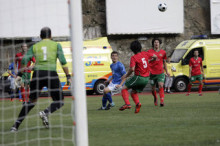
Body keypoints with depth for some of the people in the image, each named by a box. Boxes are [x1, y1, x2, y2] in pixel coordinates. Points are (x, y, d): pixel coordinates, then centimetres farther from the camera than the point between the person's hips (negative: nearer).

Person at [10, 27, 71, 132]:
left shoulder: (35, 47, 13)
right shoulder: (56, 45, 9)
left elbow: (24, 61, 3)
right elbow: (63, 62, -2)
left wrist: (19, 74, 13)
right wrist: (68, 76, 1)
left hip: (37, 75, 3)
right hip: (51, 74, -3)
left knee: (32, 101, 17)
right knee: (59, 102, 11)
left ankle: (16, 125, 8)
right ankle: (45, 113, -20)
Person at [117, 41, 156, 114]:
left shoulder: (134, 57, -12)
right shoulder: (145, 54, 6)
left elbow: (132, 69, -23)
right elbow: (154, 56, 20)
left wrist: (126, 76, -9)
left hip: (139, 77, -7)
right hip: (146, 78, 7)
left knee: (124, 88, 2)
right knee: (133, 92, 18)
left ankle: (127, 104, -16)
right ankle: (137, 103, -10)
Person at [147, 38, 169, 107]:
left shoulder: (163, 52, 7)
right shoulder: (149, 52, 1)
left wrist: (167, 71, 18)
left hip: (160, 72, 0)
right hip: (152, 73, 0)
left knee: (161, 86, -17)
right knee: (153, 88, 9)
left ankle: (162, 101, -21)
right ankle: (155, 98, 36)